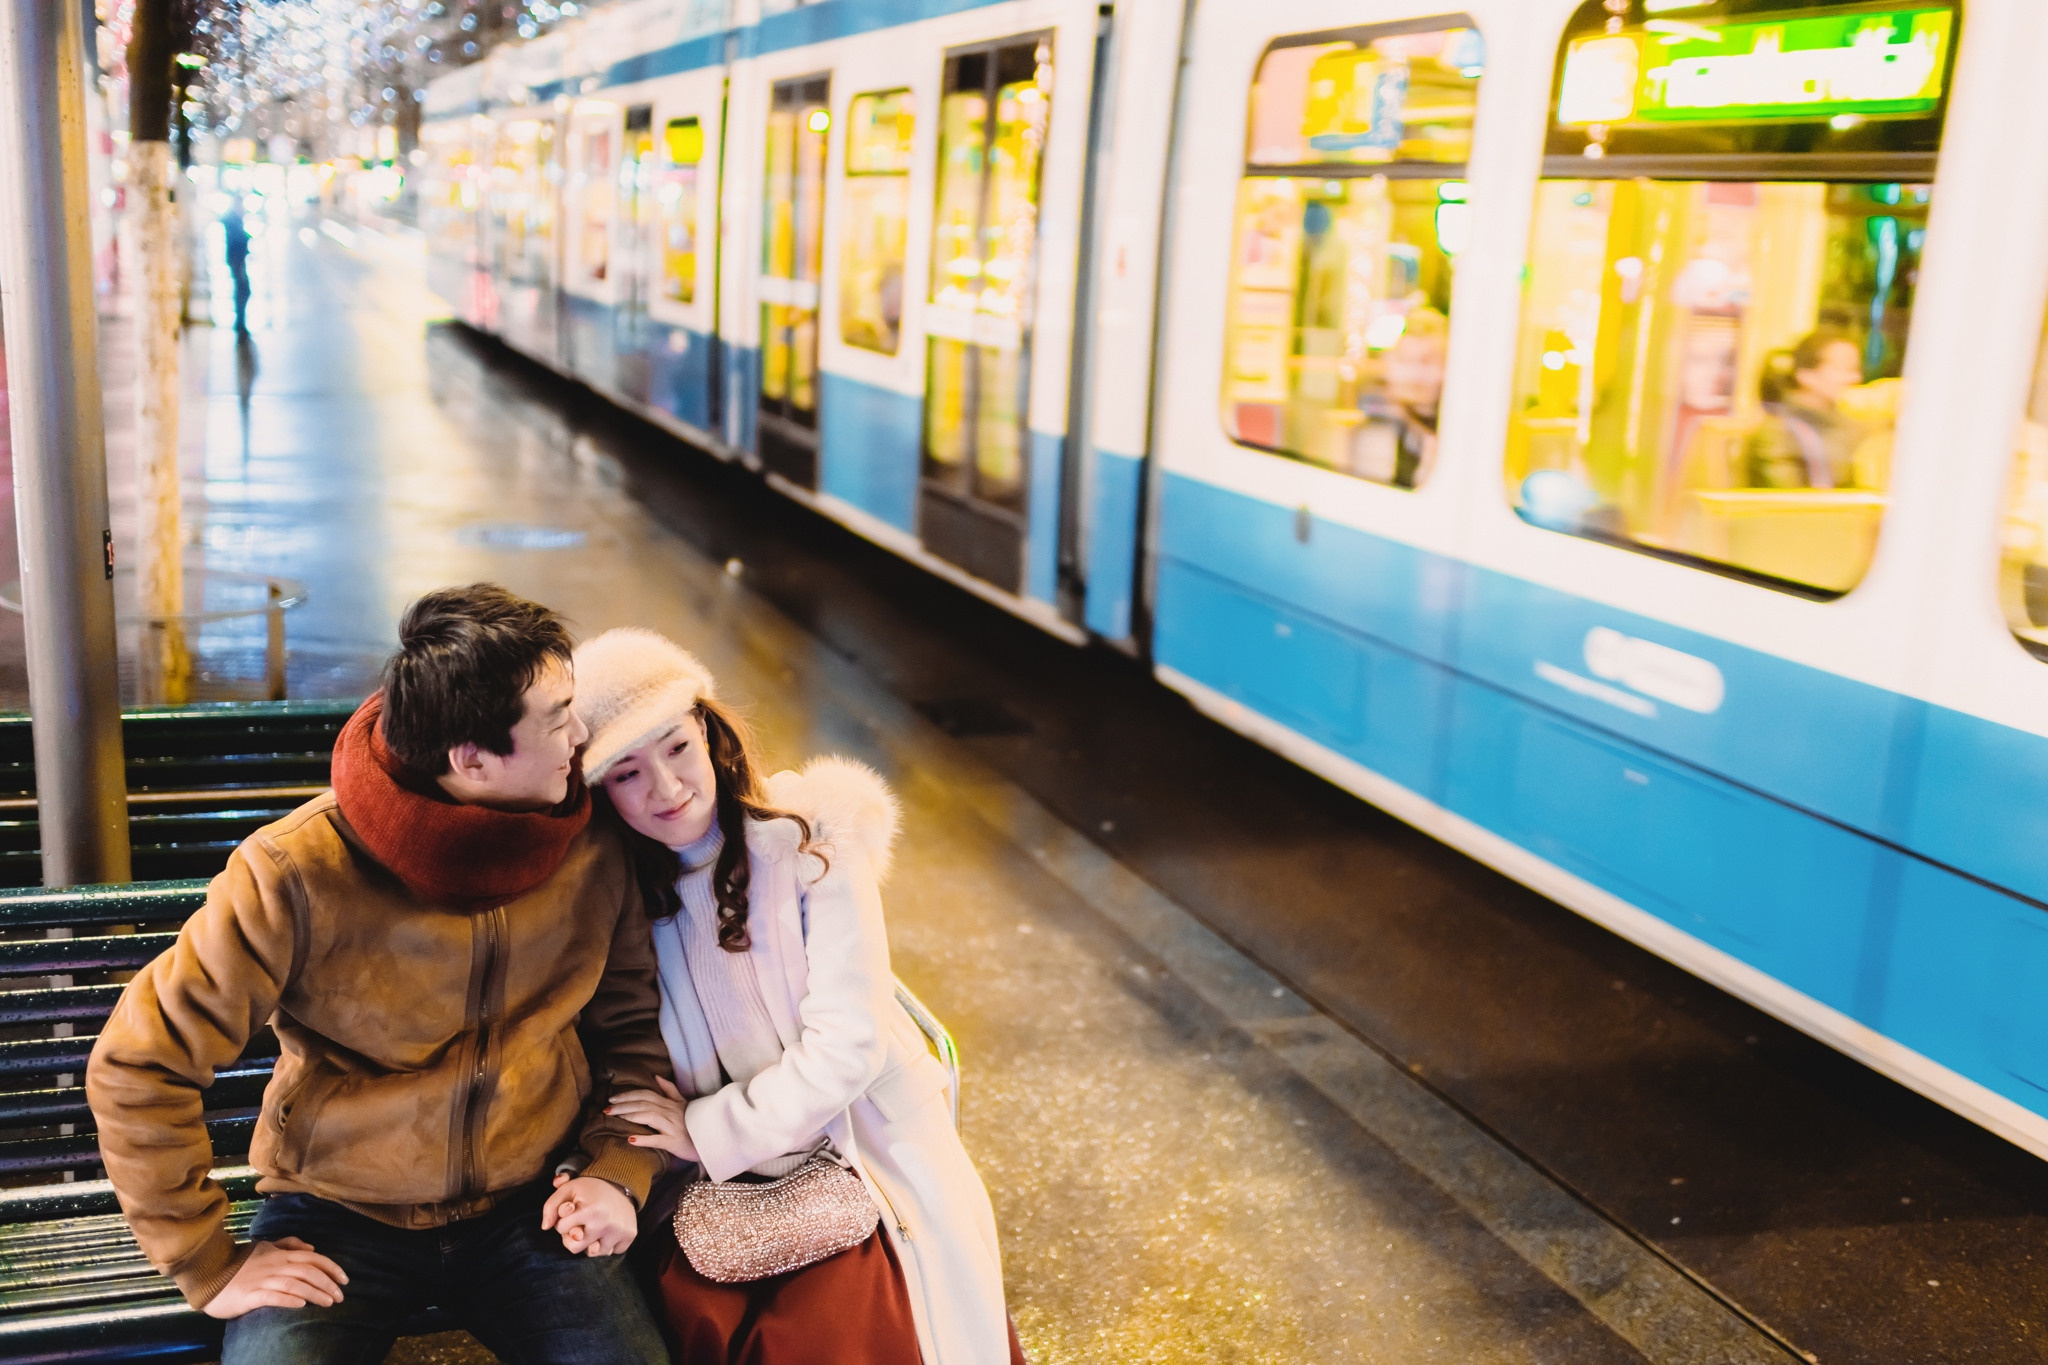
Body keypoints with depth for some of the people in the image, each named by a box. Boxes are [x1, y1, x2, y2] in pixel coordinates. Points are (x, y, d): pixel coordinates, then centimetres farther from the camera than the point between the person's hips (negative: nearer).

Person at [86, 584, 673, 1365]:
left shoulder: (591, 851, -7)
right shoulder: (298, 875, -19)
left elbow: (630, 1025, 10)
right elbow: (136, 1068, -11)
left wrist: (619, 1171, -4)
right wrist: (210, 1267, -10)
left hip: (524, 1207, 3)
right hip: (339, 1214, -2)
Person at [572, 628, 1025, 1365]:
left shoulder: (811, 847, -11)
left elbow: (845, 1048, -14)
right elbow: (625, 1076, 2)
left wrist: (708, 1131, -13)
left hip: (857, 1148, -2)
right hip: (711, 1191, 3)